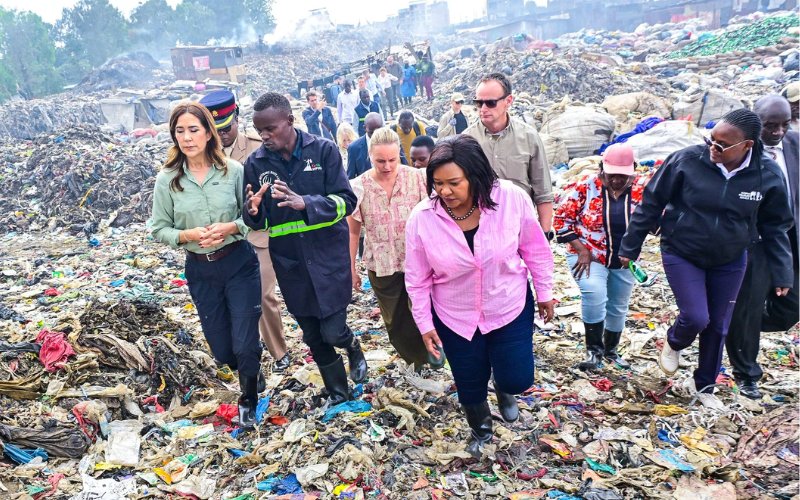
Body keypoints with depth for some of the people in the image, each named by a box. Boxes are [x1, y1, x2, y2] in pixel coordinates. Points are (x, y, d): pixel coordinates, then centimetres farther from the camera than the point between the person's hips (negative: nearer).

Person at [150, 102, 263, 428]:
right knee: (222, 351, 12)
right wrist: (187, 235, -18)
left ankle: (248, 401, 30)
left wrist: (231, 226, -20)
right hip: (200, 270, 2)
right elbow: (158, 229, 0)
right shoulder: (167, 179, -5)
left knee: (245, 345, -1)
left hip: (240, 263, -2)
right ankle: (252, 373, 48)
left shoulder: (233, 170, -9)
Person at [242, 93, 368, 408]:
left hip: (328, 255, -3)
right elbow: (256, 222, 3)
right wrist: (253, 211, -21)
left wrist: (305, 203, -30)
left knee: (332, 332, -4)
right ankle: (337, 391, 37)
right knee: (313, 337, 13)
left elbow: (345, 201, -13)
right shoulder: (255, 164, -1)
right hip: (289, 262, 3)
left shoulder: (323, 150, -8)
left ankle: (353, 348, 34)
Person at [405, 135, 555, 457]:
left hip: (511, 308, 0)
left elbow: (535, 248, -6)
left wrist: (544, 292, 4)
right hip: (455, 317, 1)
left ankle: (502, 388, 47)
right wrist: (424, 323, -2)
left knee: (517, 380, 6)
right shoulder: (422, 218, -22)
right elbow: (418, 279, -8)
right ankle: (480, 429, 51)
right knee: (470, 385, 17)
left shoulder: (512, 199, -23)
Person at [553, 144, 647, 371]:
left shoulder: (640, 191, -7)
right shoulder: (584, 187, -16)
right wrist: (581, 250, -17)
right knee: (594, 293, -28)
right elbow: (561, 218, -12)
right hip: (588, 255, -4)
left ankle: (611, 351, 40)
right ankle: (594, 349, -10)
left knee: (618, 307, 15)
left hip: (623, 260, 4)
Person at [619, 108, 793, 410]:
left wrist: (782, 272, -1)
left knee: (718, 326, 12)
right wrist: (629, 248, -6)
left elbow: (774, 227, 0)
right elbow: (651, 204, -10)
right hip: (682, 256, -2)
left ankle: (704, 386, 34)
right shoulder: (686, 161, -20)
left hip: (729, 262, 3)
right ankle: (674, 343, 27)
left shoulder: (767, 175, -13)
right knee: (696, 318, -11)